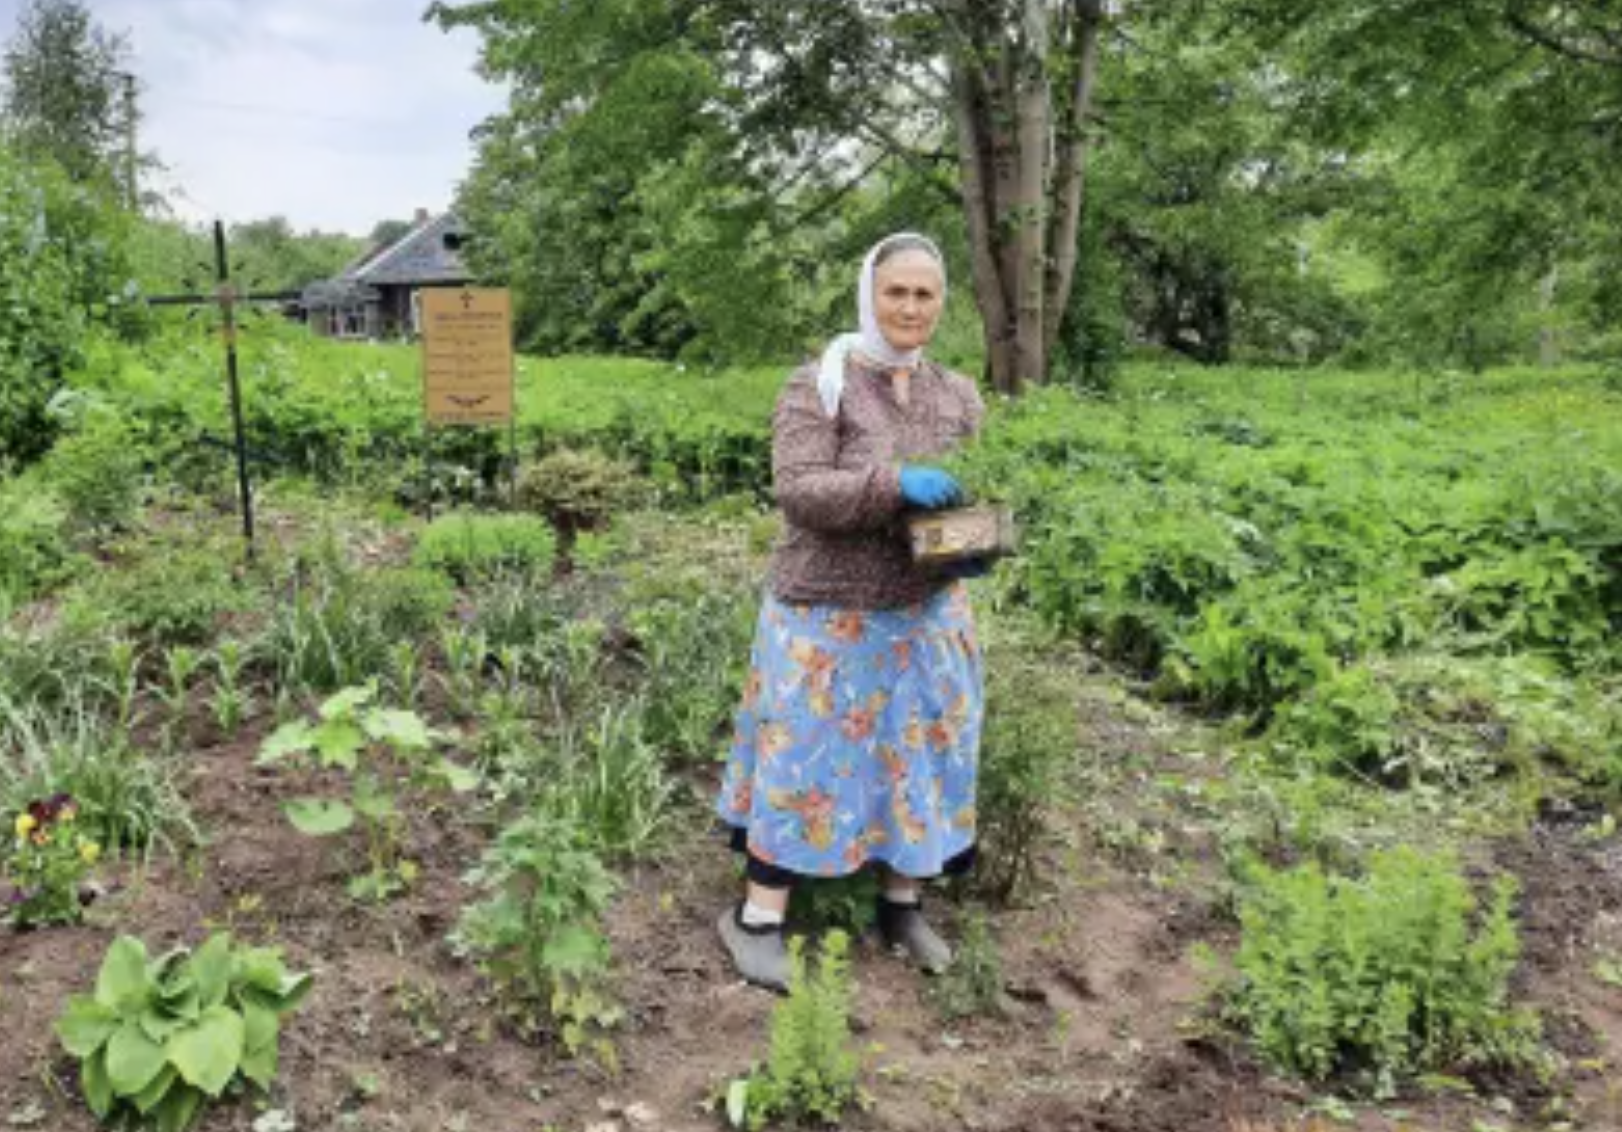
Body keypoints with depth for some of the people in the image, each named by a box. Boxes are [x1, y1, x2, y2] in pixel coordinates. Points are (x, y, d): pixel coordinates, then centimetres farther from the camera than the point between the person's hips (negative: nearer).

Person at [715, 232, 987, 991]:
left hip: (926, 616, 5)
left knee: (918, 757, 12)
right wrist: (896, 483, -30)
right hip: (829, 617, -5)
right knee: (804, 761, 1)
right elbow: (798, 492, -19)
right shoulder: (818, 387, -10)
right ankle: (757, 918, 16)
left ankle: (901, 906, 30)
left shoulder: (957, 396, 6)